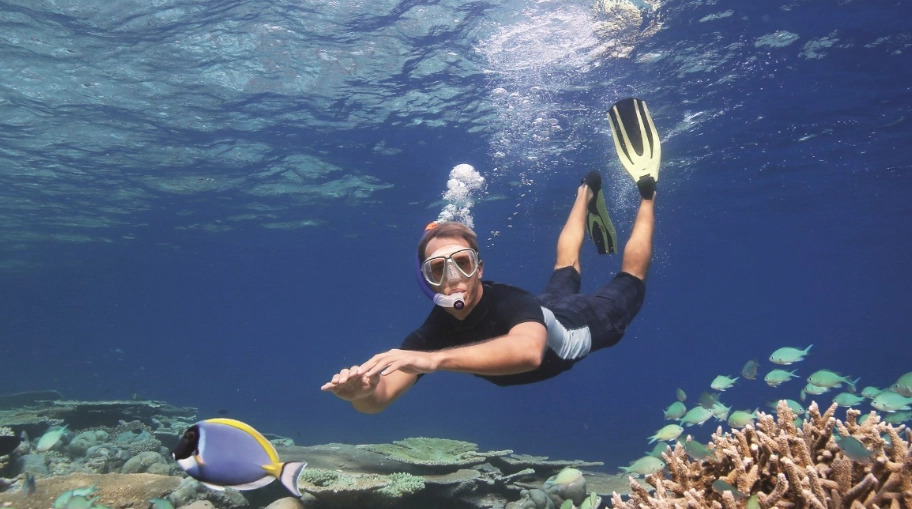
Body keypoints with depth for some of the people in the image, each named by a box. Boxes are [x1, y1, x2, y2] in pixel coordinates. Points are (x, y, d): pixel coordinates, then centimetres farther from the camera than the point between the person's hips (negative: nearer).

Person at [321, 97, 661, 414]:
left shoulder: (511, 303, -49)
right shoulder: (435, 332, -33)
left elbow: (528, 351, -73)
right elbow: (379, 399, -39)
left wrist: (434, 360, -84)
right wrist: (361, 392, -64)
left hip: (578, 325, -5)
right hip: (544, 315, 5)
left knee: (631, 276, 20)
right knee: (565, 264, 33)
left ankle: (646, 189, 37)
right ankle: (587, 192, 57)